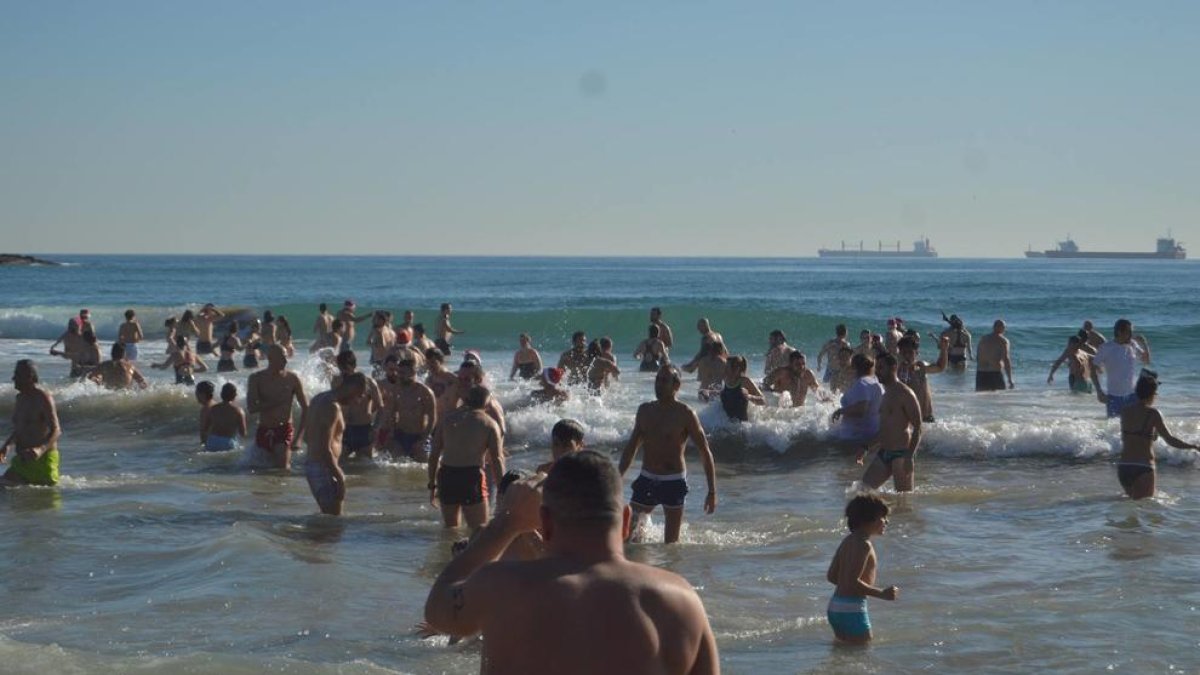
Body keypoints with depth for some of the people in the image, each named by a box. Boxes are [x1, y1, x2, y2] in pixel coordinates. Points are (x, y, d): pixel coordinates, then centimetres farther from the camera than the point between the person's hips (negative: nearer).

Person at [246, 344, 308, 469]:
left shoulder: (292, 378, -3)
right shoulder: (256, 378, -2)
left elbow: (305, 408, 0)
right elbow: (251, 408, -11)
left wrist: (298, 437, -7)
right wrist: (277, 402, -18)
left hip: (284, 430, -2)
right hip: (263, 431, 2)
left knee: (282, 468, -18)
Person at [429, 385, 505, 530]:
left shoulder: (448, 418, 14)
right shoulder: (489, 424, 3)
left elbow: (434, 455, 12)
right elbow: (496, 460, -3)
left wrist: (432, 485, 17)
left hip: (446, 475, 4)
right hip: (472, 476, -4)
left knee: (450, 527, 19)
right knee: (479, 529, -2)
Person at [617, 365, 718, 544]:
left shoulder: (685, 414, -9)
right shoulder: (645, 410, 6)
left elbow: (705, 453, -7)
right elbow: (632, 447, 17)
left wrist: (712, 492, -11)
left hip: (673, 482, -4)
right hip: (646, 480, 4)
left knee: (671, 543, 0)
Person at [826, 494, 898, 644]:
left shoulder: (848, 541, 12)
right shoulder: (863, 545, -16)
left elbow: (831, 576, 14)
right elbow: (853, 582, -23)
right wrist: (882, 594, -18)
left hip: (835, 607, 10)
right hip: (851, 609, -10)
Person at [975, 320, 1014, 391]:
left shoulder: (983, 339, 14)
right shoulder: (1003, 341, -3)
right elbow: (1006, 359, -11)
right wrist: (1010, 379, -10)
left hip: (981, 372, 5)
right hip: (995, 373, -5)